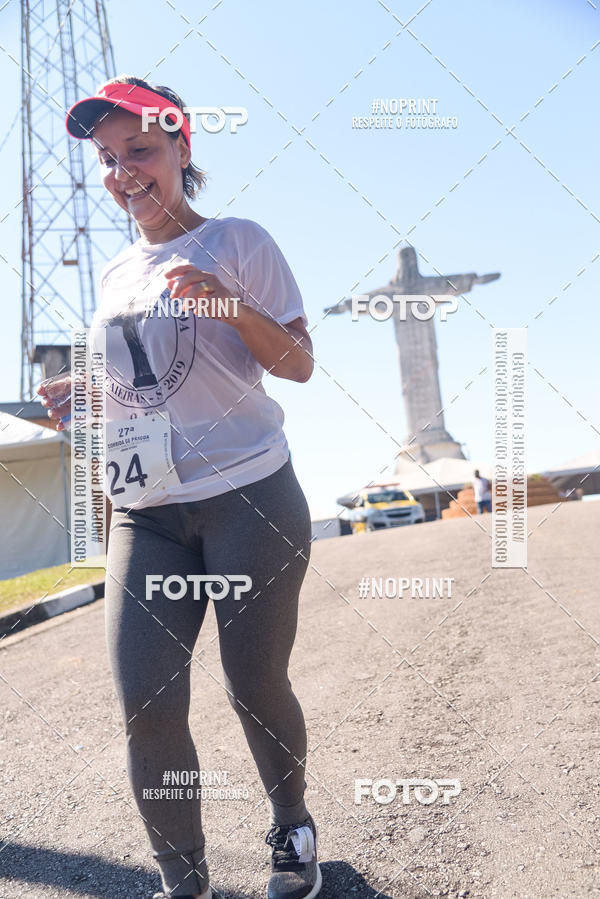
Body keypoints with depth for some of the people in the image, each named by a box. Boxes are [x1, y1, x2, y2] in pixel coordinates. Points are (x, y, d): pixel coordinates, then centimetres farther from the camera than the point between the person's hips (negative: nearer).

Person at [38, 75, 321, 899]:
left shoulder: (238, 242, 3)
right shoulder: (115, 274, 18)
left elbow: (299, 363, -2)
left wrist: (230, 304, -18)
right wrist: (76, 402, 6)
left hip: (250, 498, -4)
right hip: (144, 514, 5)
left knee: (255, 688, 3)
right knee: (146, 707, -2)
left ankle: (292, 831, 31)